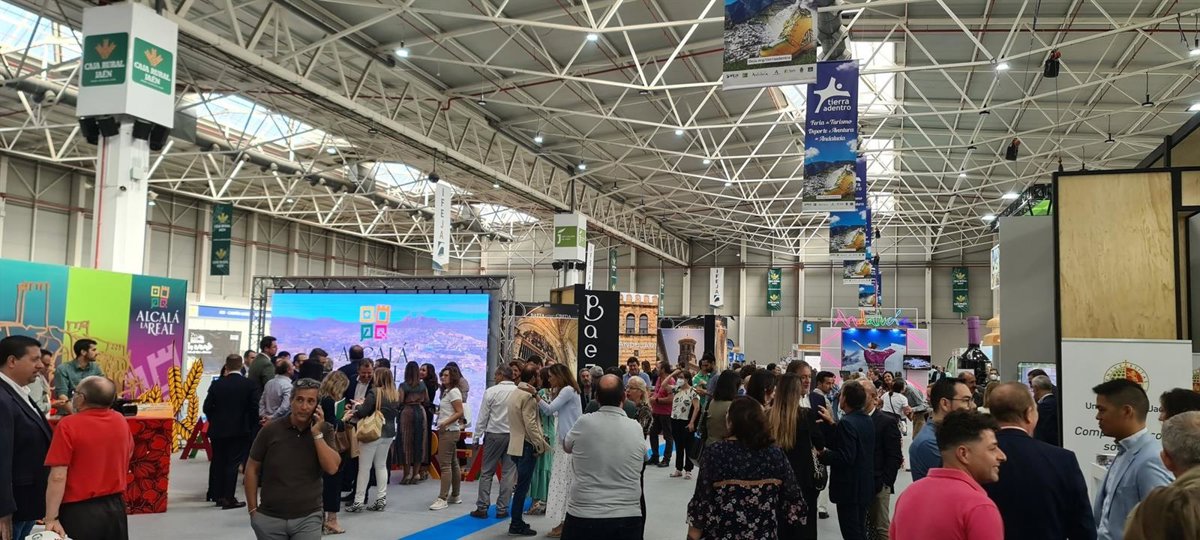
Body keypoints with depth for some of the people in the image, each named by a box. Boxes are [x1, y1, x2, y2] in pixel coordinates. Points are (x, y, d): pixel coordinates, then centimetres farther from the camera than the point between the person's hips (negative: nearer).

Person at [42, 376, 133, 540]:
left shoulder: (68, 425, -15)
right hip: (115, 507, 5)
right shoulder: (121, 421, 1)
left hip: (79, 511, -5)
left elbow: (58, 477, -18)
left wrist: (51, 518, -16)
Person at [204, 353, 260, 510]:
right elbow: (254, 408, -8)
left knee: (217, 462, 15)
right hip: (240, 431, -2)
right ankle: (228, 498, -1)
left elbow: (207, 407, -1)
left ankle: (217, 495, 22)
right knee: (232, 464, 0)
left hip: (218, 430, 2)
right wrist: (251, 427, 5)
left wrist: (214, 422, 14)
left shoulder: (217, 384, -3)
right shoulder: (250, 385, -8)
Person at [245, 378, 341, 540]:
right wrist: (253, 510, 3)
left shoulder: (324, 430, -2)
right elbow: (252, 469, 3)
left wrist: (317, 433, -16)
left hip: (308, 518, 0)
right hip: (269, 518, 0)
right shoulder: (271, 430, -6)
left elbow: (332, 468, -12)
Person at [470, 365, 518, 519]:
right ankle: (502, 509, 8)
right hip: (514, 435, 2)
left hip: (494, 435, -2)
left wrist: (476, 438, 5)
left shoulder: (491, 391, -6)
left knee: (486, 472, 7)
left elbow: (482, 416, -2)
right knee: (508, 472, 6)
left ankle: (482, 508, 7)